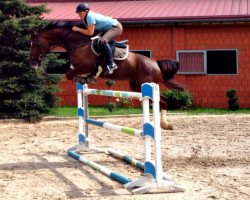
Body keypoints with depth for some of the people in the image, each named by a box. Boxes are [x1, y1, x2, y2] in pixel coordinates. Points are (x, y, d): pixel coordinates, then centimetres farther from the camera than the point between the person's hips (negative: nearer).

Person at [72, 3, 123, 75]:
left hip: (116, 27, -11)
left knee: (103, 41, -32)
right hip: (108, 28, 11)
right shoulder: (86, 17, 5)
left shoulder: (90, 16, -25)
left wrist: (78, 29, -19)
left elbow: (90, 33, -27)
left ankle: (111, 64, -29)